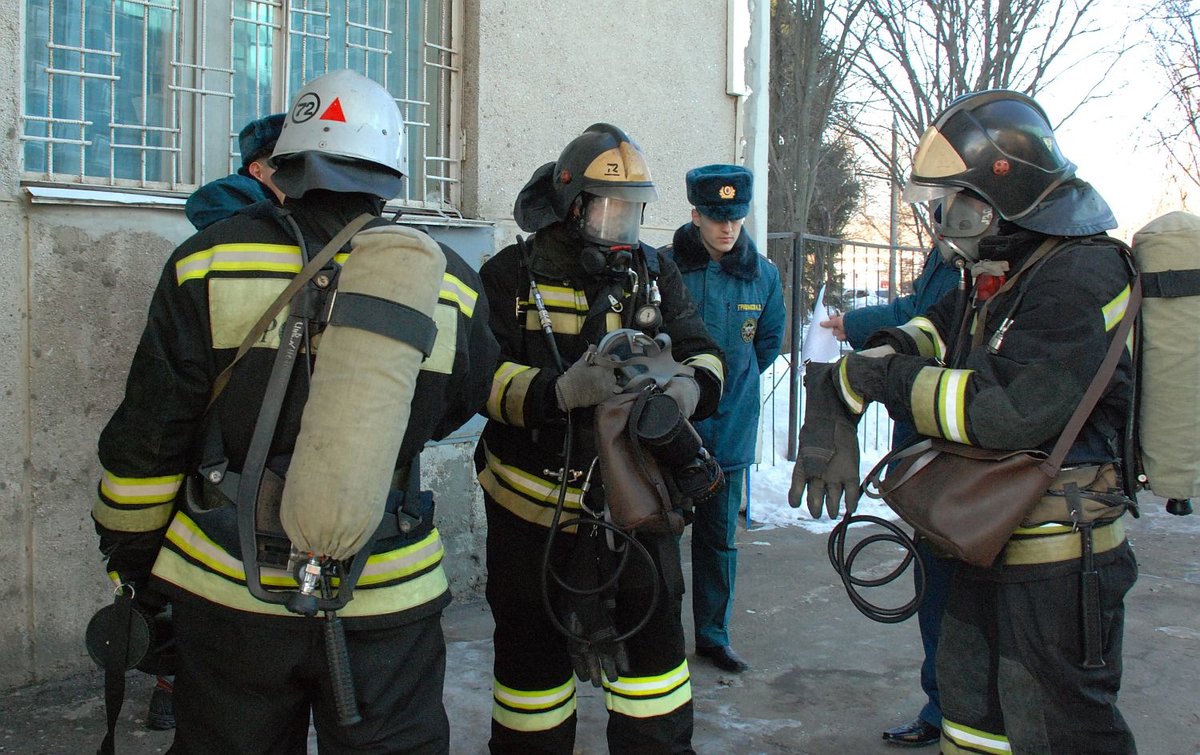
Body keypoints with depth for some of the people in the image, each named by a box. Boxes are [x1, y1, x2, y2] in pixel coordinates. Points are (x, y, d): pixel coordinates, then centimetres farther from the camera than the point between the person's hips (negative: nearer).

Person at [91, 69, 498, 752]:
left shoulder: (210, 263, -7)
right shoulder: (452, 284, -3)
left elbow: (145, 442, -2)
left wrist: (130, 554, 13)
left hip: (233, 593, 0)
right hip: (389, 596, 1)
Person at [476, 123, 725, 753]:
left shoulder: (655, 274, 7)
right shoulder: (513, 274, -5)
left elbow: (702, 354, 1)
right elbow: (482, 374, -15)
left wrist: (689, 388, -23)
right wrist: (561, 391, -33)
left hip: (632, 494, 3)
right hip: (532, 495, -2)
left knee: (652, 628, 7)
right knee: (533, 641, 11)